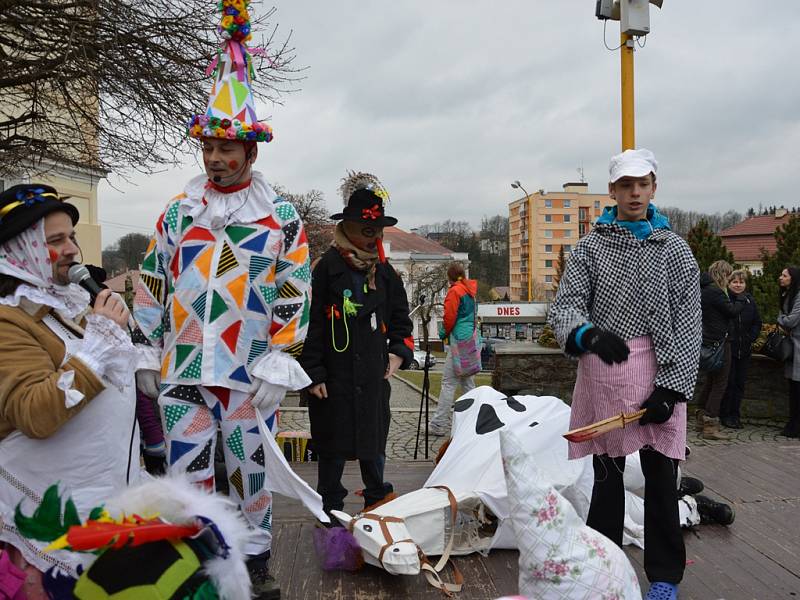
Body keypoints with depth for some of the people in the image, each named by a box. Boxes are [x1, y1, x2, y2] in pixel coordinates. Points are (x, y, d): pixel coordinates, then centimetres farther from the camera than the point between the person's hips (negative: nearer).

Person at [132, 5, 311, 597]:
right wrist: (148, 357, 8)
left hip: (250, 372, -2)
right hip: (181, 370, 3)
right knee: (186, 473, 7)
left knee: (252, 470, 9)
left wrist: (279, 366, -9)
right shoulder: (179, 210, 8)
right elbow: (152, 285, 12)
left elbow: (295, 294, -3)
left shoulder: (282, 216, 0)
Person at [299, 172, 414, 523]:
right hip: (335, 375, -5)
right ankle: (331, 508, 21)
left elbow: (400, 316, 19)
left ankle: (377, 501, 31)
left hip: (375, 374, 5)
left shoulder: (384, 271, 10)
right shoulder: (328, 267, -7)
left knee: (374, 441, 15)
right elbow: (312, 323, -9)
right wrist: (314, 373, -11)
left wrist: (398, 351, 5)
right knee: (333, 445, 6)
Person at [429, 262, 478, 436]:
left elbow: (449, 317, -13)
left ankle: (439, 425, -9)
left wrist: (444, 332, 6)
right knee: (467, 381, 15)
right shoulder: (471, 290, 16)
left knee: (448, 382, -9)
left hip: (459, 340, -9)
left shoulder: (454, 291, -8)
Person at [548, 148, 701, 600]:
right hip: (602, 373, 0)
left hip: (658, 373, 0)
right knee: (607, 474, 8)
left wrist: (671, 388, -9)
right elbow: (564, 307, 0)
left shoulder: (675, 249, 4)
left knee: (661, 475, 4)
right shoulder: (590, 247, 6)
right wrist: (589, 333, -23)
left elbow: (688, 325, 0)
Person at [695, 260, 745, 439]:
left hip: (709, 342, 10)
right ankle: (710, 426, -3)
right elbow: (732, 311, -16)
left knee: (709, 380, 19)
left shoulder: (704, 289, 12)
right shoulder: (714, 291, -18)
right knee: (720, 383, -4)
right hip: (719, 342, -10)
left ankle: (700, 419, 27)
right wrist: (742, 300, 1)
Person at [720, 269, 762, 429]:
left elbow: (757, 323, 14)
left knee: (740, 383, 9)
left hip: (744, 349, 5)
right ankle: (725, 415, 8)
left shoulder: (750, 301, 7)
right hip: (728, 348, -5)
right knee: (728, 382, -2)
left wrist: (751, 338, 1)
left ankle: (735, 415, 18)